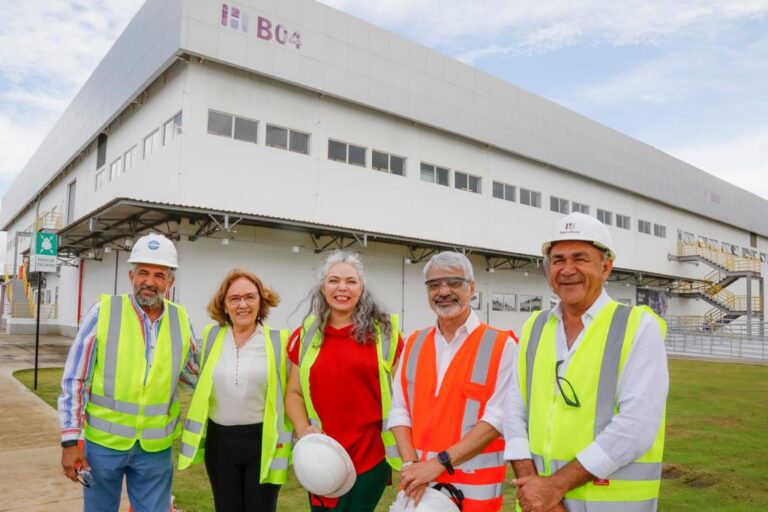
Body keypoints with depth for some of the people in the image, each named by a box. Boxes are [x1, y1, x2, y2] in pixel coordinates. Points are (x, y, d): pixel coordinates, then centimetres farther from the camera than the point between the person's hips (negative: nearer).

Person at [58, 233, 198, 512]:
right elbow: (75, 379, -6)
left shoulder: (181, 320, -2)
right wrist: (70, 439, -8)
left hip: (156, 447, 2)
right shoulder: (104, 310, -9)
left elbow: (194, 373, 12)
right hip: (104, 440, -1)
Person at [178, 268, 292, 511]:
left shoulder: (279, 340, -8)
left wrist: (285, 442, -3)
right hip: (220, 440, 3)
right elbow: (200, 386, 11)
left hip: (263, 441, -3)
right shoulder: (211, 335, 0)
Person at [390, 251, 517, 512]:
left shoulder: (501, 345, -7)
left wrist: (440, 463, -19)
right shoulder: (414, 343, 6)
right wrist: (411, 463, -10)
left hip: (475, 487, -3)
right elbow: (399, 410, 4)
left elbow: (499, 417, -14)